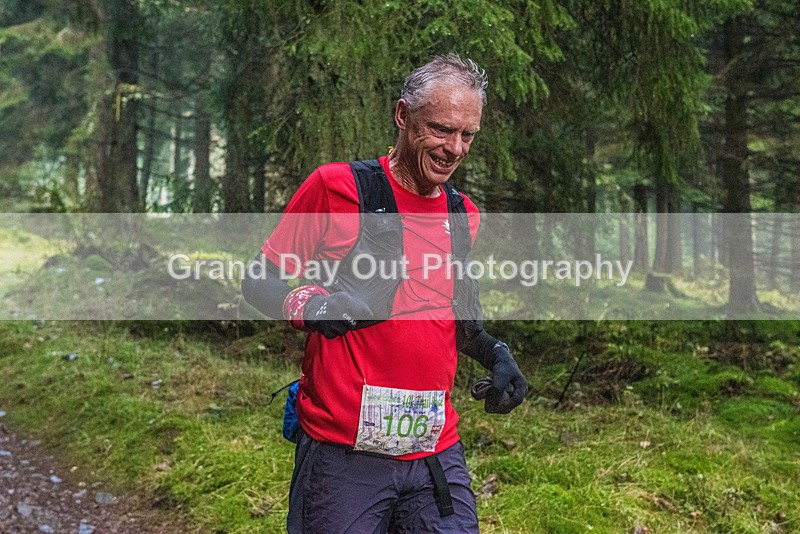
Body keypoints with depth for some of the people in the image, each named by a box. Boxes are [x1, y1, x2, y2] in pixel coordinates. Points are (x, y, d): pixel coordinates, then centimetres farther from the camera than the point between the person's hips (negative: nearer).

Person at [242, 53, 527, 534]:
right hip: (344, 454, -4)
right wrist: (313, 308, -20)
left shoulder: (464, 215, 10)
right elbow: (259, 282, -1)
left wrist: (495, 355, 6)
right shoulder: (337, 186, -6)